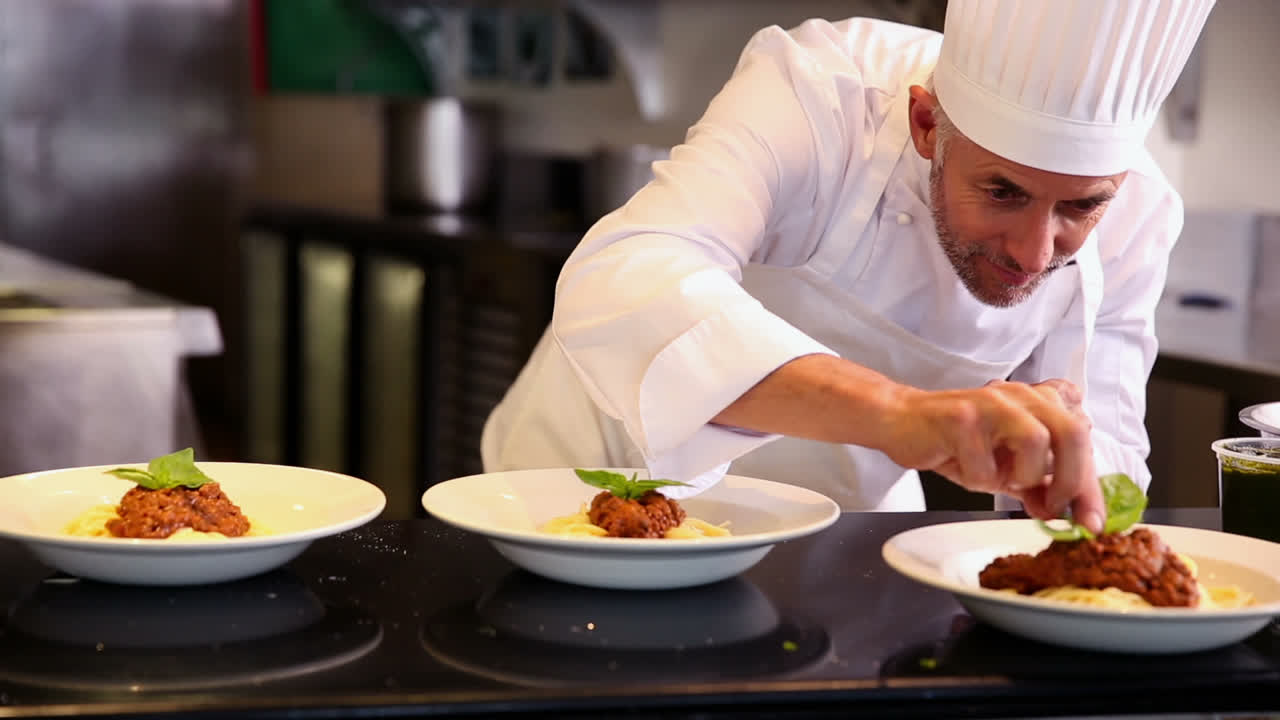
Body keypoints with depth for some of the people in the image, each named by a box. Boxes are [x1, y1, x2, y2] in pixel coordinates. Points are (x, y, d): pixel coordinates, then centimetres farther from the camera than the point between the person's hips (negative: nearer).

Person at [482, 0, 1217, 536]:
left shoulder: (1132, 217, -15)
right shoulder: (818, 96, -29)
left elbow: (1102, 451, -10)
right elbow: (618, 285, -43)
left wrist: (1072, 485, -34)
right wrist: (894, 410, -56)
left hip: (844, 515, 3)